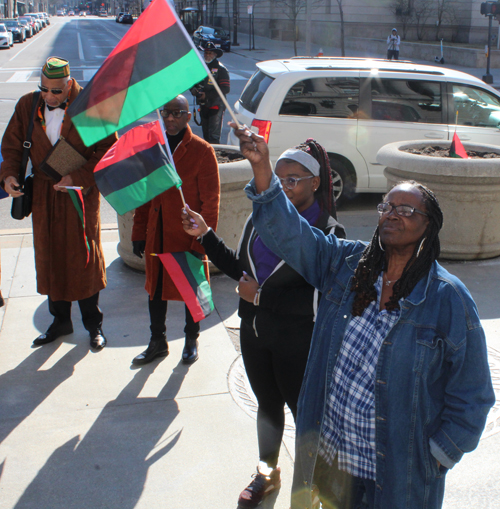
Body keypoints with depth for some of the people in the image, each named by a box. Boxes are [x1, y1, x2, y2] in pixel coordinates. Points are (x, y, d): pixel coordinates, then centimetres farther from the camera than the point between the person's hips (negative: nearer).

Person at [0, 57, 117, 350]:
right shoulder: (27, 106, 0)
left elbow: (108, 148, -11)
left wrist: (79, 178, -20)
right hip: (44, 196, 4)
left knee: (85, 259, 5)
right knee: (49, 258, 12)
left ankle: (94, 324, 22)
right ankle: (60, 321, 30)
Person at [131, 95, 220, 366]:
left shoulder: (201, 151, -11)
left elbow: (210, 202, -11)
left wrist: (201, 241, -13)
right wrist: (139, 233, 7)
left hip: (187, 236, -4)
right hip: (157, 235, 5)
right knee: (155, 288, 14)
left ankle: (191, 340, 32)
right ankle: (158, 342, 32)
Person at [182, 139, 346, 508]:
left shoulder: (328, 233, -17)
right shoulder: (260, 218, 0)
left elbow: (321, 301, -22)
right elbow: (240, 267, 13)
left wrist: (262, 296, -20)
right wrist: (205, 235, 2)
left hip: (299, 342, -5)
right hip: (255, 332, 6)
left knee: (304, 411, 11)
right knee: (268, 405, 23)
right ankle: (267, 473, 46)